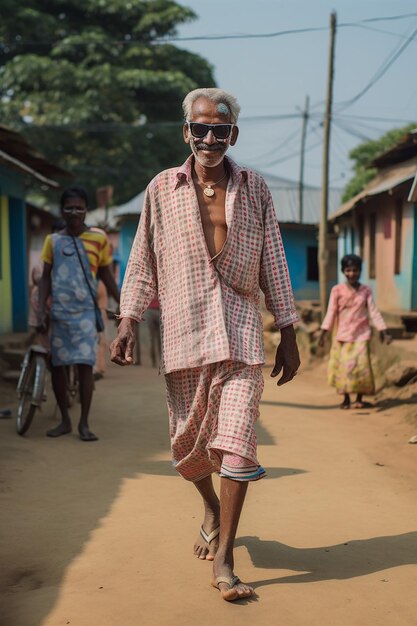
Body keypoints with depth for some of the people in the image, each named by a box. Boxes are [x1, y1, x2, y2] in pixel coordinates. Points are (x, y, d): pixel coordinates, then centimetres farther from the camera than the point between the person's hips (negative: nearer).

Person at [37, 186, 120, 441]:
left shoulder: (98, 239, 1)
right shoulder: (53, 240, 5)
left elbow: (106, 275, 10)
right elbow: (45, 278, 6)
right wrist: (42, 311, -4)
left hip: (86, 312, -2)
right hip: (59, 313, 2)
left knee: (86, 364, -7)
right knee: (57, 365, 5)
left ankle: (84, 423, 1)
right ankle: (65, 420, 18)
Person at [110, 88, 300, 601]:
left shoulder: (254, 189, 7)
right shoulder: (162, 189, 7)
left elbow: (273, 265, 9)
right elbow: (143, 262, 9)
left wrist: (288, 335, 7)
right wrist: (127, 321, 0)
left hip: (240, 331, -1)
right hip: (183, 332, 1)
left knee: (236, 439, -10)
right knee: (187, 442, 10)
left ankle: (223, 559, 0)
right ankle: (212, 509, 41)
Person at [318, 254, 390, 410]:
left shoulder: (366, 291, 3)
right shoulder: (337, 290, -1)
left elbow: (373, 312, 4)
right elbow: (331, 313, -1)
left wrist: (383, 332, -1)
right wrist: (323, 333, -6)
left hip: (361, 335, 0)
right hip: (343, 336, 0)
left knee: (361, 366, -4)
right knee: (343, 366, 2)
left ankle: (359, 399, 11)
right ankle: (346, 399, 17)